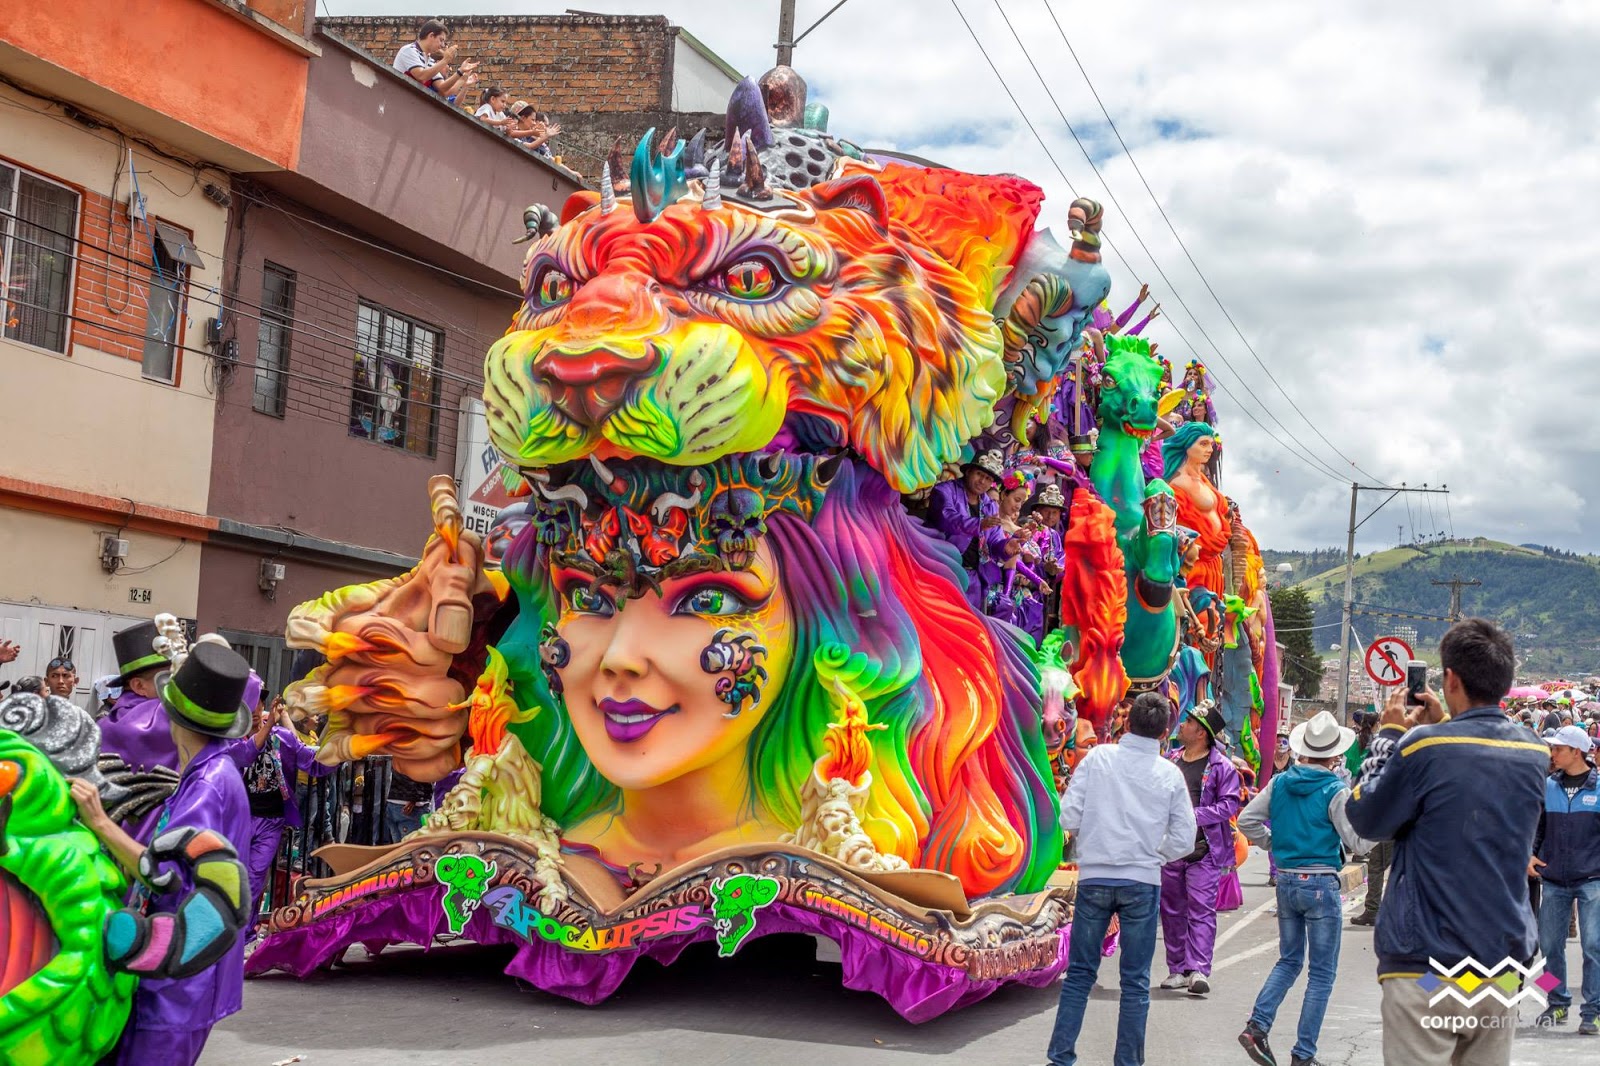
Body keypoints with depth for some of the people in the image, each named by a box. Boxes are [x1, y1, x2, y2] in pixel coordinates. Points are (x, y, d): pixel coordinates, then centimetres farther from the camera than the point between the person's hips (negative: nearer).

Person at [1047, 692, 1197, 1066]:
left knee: (1079, 973, 10)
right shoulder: (1170, 774, -1)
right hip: (1142, 882, 0)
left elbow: (1069, 817, -5)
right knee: (1135, 981, 8)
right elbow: (1183, 839, 1)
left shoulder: (1098, 757, -3)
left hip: (1094, 878, 0)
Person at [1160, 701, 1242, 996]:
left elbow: (1230, 803, -8)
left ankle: (1199, 971, -12)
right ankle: (1178, 969, 17)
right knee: (1172, 910, 9)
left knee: (1201, 910, -10)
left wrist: (1195, 816, -16)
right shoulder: (1171, 761, 12)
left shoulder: (1221, 767, -4)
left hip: (1203, 852, -5)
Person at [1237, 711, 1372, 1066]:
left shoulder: (1280, 783, 1)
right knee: (1321, 972, 6)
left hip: (1286, 880, 5)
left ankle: (1257, 1026, 3)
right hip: (1321, 884, -5)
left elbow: (1247, 820, 3)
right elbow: (1358, 843, -13)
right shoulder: (1335, 792, -13)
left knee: (1289, 961, 20)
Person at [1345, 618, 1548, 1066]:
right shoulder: (1534, 754, 4)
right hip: (1503, 960, 5)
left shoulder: (1423, 747, -13)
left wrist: (1389, 735, 8)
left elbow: (1365, 819, 0)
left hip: (1425, 965, -5)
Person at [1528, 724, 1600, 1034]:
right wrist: (1530, 855, 1)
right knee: (1550, 944, 7)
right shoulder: (1547, 786, 7)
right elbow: (1536, 825, 14)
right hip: (1554, 880, 4)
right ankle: (1558, 1003, 22)